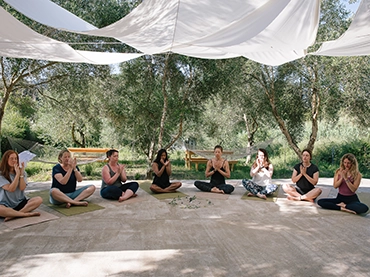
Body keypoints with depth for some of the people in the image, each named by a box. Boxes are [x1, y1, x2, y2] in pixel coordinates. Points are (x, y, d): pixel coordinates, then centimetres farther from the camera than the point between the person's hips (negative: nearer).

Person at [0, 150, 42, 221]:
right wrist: (17, 174, -16)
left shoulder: (22, 172, 7)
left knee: (39, 199, -23)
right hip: (6, 205, -4)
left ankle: (14, 215, -30)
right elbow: (11, 189, -14)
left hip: (20, 203, 4)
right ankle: (26, 214, -27)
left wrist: (21, 173, -14)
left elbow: (22, 188, -7)